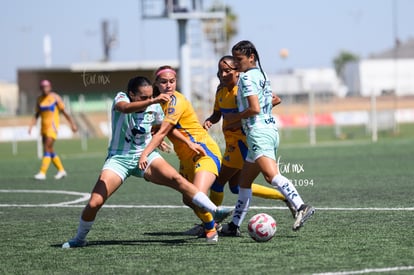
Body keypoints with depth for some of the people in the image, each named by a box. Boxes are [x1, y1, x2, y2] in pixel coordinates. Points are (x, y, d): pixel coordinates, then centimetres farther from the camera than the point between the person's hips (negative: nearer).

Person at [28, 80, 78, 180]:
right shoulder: (39, 99, 9)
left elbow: (64, 112, -1)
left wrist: (72, 124, 2)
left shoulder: (55, 97, -6)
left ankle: (42, 173, -18)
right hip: (44, 126, 6)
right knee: (50, 151, 9)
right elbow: (37, 115, 12)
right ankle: (61, 170, 22)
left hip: (52, 126, -6)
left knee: (47, 148, -15)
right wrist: (31, 126, -1)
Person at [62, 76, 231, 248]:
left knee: (175, 178, -23)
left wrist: (188, 143, 18)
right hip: (119, 158, -2)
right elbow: (125, 108, -41)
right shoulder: (121, 98, -14)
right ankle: (79, 238, 11)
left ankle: (214, 210, -22)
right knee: (94, 203, -14)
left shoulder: (154, 108, -2)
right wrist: (152, 101, -53)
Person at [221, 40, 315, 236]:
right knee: (244, 182, 15)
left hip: (258, 132, -10)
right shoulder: (261, 75, 20)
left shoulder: (247, 77, -8)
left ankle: (301, 208, -41)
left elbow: (254, 109, -17)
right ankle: (234, 225, 20)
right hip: (271, 130, 10)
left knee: (271, 175, -26)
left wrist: (234, 117, -2)